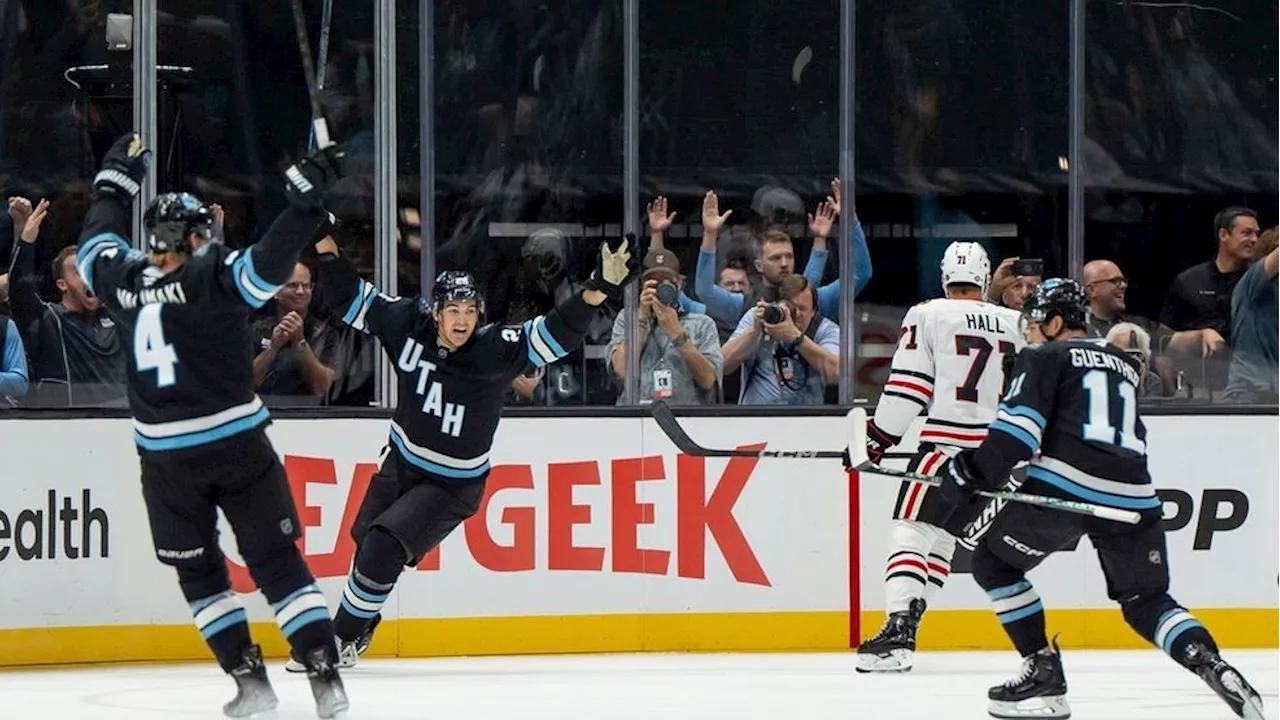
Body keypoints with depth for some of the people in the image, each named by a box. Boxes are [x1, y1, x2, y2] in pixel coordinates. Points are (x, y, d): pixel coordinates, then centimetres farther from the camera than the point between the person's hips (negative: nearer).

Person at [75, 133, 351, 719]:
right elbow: (271, 262, -24)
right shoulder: (211, 278, -9)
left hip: (166, 457, 2)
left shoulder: (123, 281, 3)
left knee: (198, 570, 15)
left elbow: (98, 243, 24)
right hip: (237, 445, -2)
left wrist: (115, 182, 37)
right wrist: (307, 192, -21)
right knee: (276, 560, 3)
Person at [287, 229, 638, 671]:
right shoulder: (408, 324, -14)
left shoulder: (496, 349, -23)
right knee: (366, 541, 18)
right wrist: (326, 244, -13)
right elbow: (350, 299, -5)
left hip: (453, 483, -5)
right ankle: (358, 623, 46)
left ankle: (344, 640, 1)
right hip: (403, 463, 5)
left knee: (384, 548, -16)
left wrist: (599, 290, -43)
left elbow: (556, 335, -30)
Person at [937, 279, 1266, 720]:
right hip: (1132, 495, 6)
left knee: (993, 564, 15)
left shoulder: (1045, 357, 10)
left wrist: (977, 475, -1)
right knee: (1145, 600, 18)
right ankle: (1211, 664, -9)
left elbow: (1020, 423, -4)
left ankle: (1044, 674, 7)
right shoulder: (1123, 364, 29)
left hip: (1065, 485, -6)